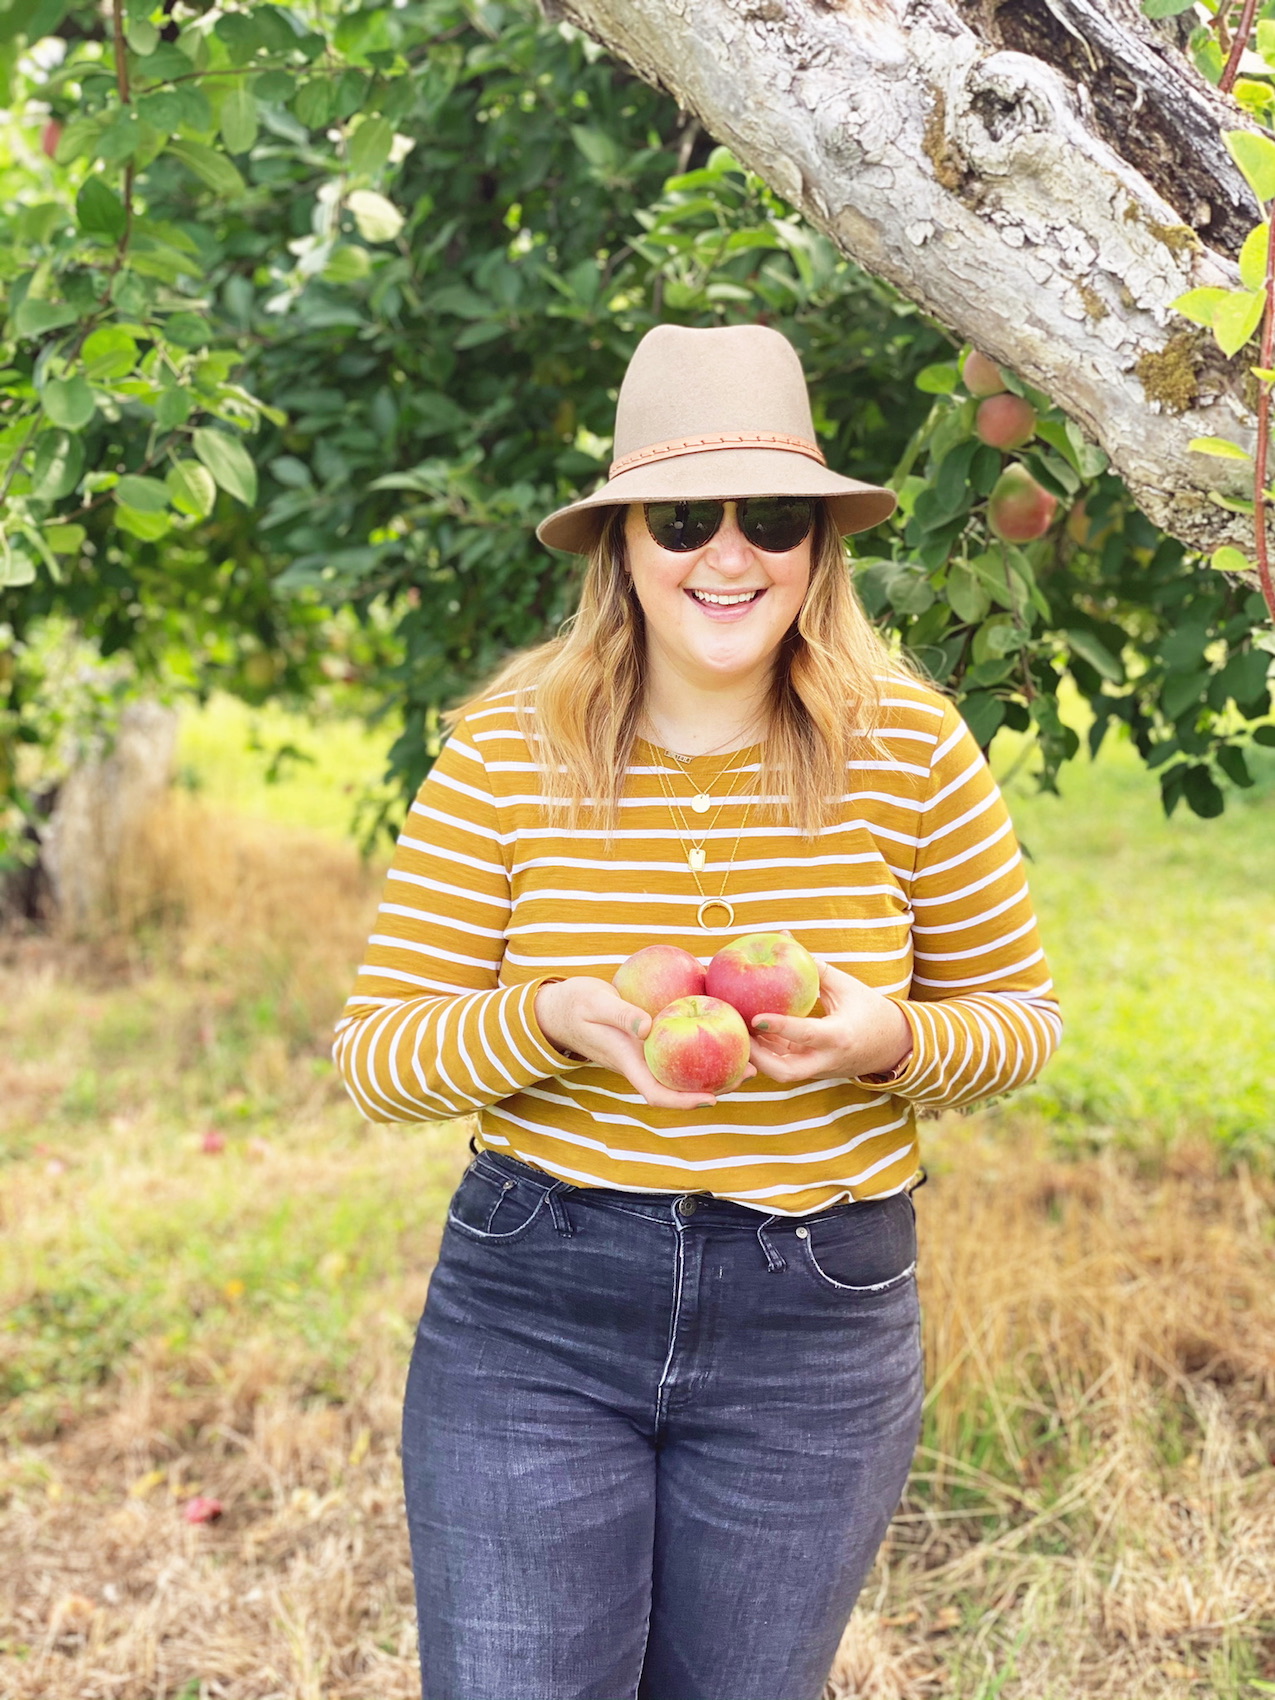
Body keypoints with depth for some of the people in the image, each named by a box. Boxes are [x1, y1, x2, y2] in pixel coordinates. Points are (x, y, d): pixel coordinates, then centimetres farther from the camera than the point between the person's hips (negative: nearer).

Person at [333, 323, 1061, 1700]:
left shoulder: (912, 750, -6)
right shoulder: (505, 755, -8)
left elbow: (1020, 1016, 5)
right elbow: (373, 1055, -5)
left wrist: (889, 1039, -17)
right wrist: (556, 1018, -24)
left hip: (816, 1329, 1)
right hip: (531, 1318, -1)